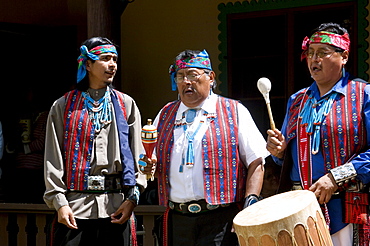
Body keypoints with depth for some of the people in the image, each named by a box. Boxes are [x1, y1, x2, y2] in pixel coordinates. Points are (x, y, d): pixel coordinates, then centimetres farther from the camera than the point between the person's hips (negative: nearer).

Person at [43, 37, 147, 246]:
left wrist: (132, 197, -3)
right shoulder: (63, 107, 8)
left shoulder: (126, 105, 12)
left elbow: (137, 156, 8)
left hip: (117, 208, 1)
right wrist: (59, 202, -6)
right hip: (75, 207, -1)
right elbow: (53, 160, 3)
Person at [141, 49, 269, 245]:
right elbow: (157, 162, 23)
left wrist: (251, 202, -13)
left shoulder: (235, 112, 4)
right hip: (177, 220, 4)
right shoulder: (165, 115, 17)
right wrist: (150, 166, 1)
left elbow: (256, 162, -1)